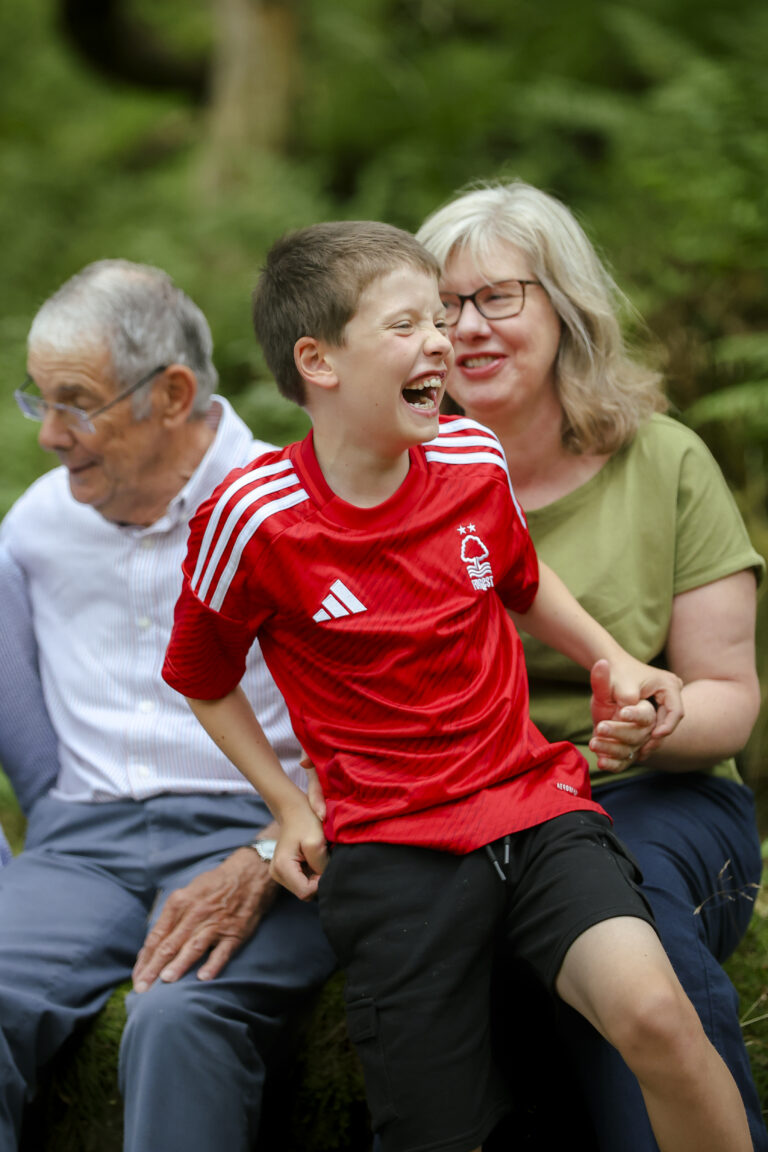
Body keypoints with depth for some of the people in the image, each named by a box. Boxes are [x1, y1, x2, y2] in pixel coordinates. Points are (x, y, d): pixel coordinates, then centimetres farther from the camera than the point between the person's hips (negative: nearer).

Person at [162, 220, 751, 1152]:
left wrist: (613, 662, 12)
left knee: (653, 1014, -23)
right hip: (392, 848, -2)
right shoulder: (254, 518, -10)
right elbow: (201, 679, 8)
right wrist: (288, 807, 5)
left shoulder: (471, 458, 2)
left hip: (536, 804, 3)